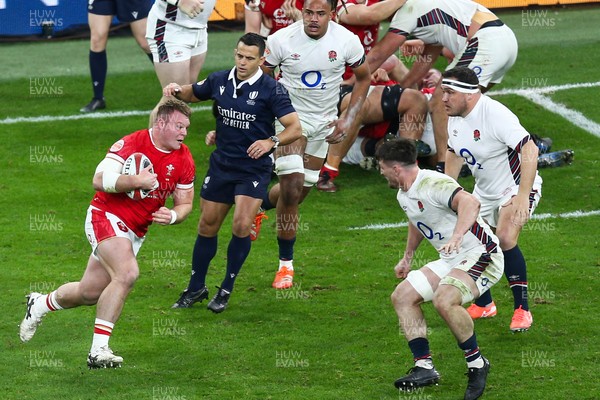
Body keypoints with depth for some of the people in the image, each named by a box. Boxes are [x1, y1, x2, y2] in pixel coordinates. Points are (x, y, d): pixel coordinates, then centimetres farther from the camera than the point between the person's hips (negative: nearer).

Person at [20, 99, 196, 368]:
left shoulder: (184, 160, 1)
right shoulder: (132, 143, -17)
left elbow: (185, 203, 9)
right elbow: (100, 180, -22)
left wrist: (172, 215, -13)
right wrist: (136, 181, -33)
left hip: (135, 232, 7)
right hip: (106, 217, -7)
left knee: (89, 293, 11)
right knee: (127, 273, -30)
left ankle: (39, 305, 41)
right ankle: (98, 350, -25)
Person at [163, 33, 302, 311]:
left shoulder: (270, 89, -12)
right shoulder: (220, 81, 2)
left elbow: (295, 128, -14)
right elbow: (193, 93, 22)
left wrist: (271, 141, -31)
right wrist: (176, 90, 0)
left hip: (254, 169, -4)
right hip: (221, 164, 5)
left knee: (241, 224, -17)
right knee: (207, 226, 8)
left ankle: (226, 289, 0)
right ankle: (196, 288, 23)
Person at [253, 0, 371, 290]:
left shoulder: (346, 41, -13)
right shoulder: (281, 40, -19)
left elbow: (363, 78, 5)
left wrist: (349, 119, -3)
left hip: (324, 122, 3)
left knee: (302, 189, 10)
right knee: (292, 187, -15)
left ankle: (260, 204, 45)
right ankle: (286, 265, -1)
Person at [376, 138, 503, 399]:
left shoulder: (434, 184, -22)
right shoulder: (404, 196, 11)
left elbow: (470, 203, -40)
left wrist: (457, 236, -54)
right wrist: (407, 257, 41)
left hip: (480, 255, -11)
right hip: (450, 261, 11)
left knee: (444, 300, -33)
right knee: (402, 297, 3)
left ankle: (476, 363, -15)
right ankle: (424, 368, 1)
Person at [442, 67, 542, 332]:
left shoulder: (496, 115, -29)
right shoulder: (454, 117, -2)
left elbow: (530, 151, -34)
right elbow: (454, 154, 17)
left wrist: (523, 196, -37)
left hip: (517, 188, -8)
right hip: (485, 191, 8)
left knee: (505, 239, -27)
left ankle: (522, 310, -15)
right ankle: (484, 305, 26)